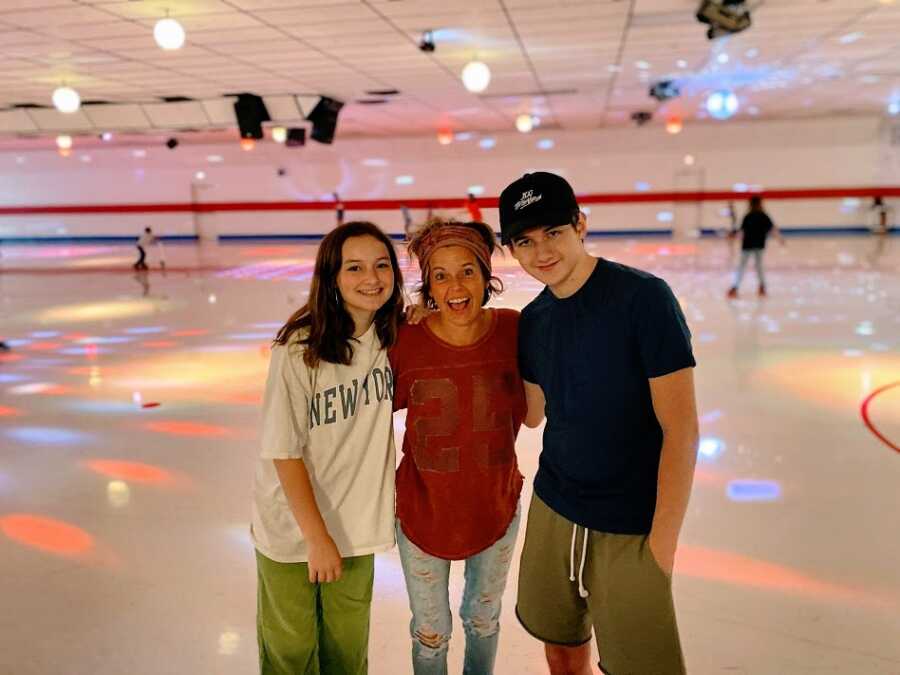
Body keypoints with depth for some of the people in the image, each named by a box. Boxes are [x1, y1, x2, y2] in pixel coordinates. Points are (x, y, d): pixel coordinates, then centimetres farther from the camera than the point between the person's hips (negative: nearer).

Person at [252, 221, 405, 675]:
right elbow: (284, 453, -17)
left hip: (355, 524, 4)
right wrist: (316, 537, -14)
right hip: (292, 530, -4)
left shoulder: (393, 337, -8)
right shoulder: (299, 349, -22)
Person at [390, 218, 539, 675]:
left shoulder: (513, 330, -18)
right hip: (422, 510, -1)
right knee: (431, 633, 21)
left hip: (496, 508, 2)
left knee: (483, 618, 28)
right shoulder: (405, 341, -21)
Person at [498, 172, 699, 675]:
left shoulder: (644, 297, -17)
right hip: (553, 511, 6)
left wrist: (663, 545, -17)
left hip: (630, 528, -5)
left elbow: (681, 428, -17)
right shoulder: (533, 320, 2)